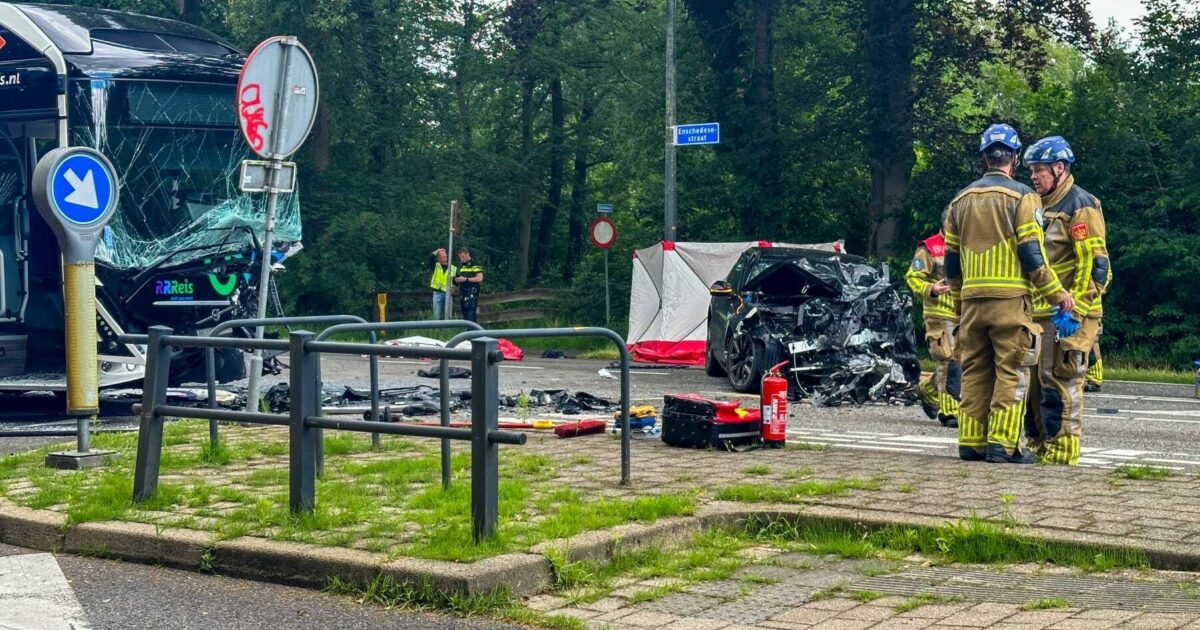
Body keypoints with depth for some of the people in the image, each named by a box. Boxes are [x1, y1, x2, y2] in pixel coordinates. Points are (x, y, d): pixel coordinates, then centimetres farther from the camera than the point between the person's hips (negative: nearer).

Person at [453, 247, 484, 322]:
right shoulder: (461, 266, 17)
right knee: (464, 316, 9)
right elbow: (456, 278, 24)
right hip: (462, 295, 8)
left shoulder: (475, 265, -6)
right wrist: (457, 279, -1)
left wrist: (466, 279, -14)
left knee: (471, 316, -12)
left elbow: (479, 278, -14)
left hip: (472, 294, -8)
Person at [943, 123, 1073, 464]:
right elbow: (1031, 254, -10)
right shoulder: (1022, 196, -4)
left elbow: (951, 260, 16)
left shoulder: (961, 200, 14)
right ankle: (1002, 443, -6)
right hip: (1010, 298, -5)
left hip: (972, 300, 5)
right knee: (1011, 372, -1)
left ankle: (971, 442, 10)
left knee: (975, 371, 10)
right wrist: (1057, 293, -2)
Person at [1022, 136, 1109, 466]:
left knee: (1060, 381, -8)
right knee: (1034, 378, 11)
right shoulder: (1042, 206, 20)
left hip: (1069, 314, -9)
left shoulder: (1080, 206, -8)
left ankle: (1063, 448, -4)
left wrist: (1074, 310, -20)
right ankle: (1037, 443, 18)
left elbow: (1095, 264, -15)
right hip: (1040, 312, 9)